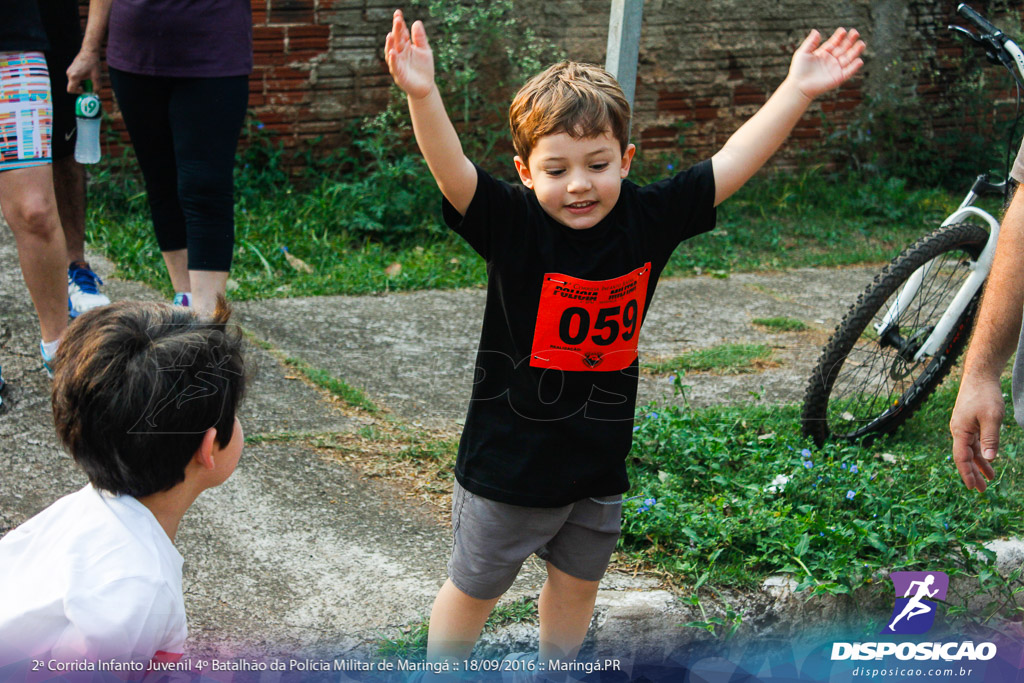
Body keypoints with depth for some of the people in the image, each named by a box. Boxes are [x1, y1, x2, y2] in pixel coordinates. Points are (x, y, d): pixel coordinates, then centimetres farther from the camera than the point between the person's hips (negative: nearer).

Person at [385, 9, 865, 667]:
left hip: (599, 464, 4)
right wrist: (423, 94, -52)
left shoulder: (647, 219, -8)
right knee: (473, 590, 13)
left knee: (578, 583, 23)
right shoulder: (514, 226, -19)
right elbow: (452, 170, -35)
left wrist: (798, 90, -7)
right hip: (510, 464, -4)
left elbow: (733, 163, -5)